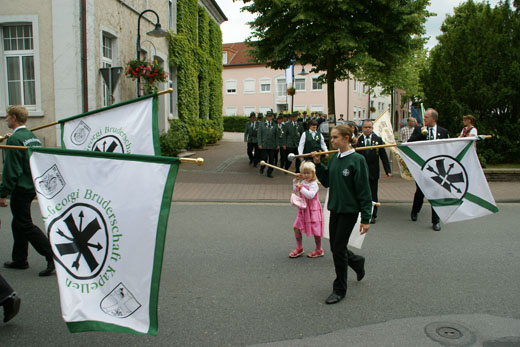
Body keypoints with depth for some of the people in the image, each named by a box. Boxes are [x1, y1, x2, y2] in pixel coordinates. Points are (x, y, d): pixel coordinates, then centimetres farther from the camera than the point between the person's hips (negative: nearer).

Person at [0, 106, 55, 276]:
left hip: (21, 188, -9)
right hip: (33, 186, 9)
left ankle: (53, 256, -9)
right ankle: (20, 260, 26)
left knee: (25, 225, -4)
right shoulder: (32, 136, 10)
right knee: (18, 223, 18)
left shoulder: (15, 139, -16)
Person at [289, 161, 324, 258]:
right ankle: (299, 248, 21)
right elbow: (295, 190, 20)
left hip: (312, 210, -8)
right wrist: (296, 180, 7)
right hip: (303, 209, 8)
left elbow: (310, 195, -31)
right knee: (296, 227, 6)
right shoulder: (302, 182, 6)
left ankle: (319, 250, 20)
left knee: (315, 230, 1)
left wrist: (301, 187, -30)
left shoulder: (313, 184, -17)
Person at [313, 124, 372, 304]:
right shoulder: (334, 158, 4)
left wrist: (366, 219, -15)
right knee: (335, 247, 14)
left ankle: (340, 289, 16)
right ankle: (357, 262, 45)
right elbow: (327, 182, 11)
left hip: (349, 210, -7)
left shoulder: (357, 160, -15)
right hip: (335, 208, 7)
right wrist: (318, 164, -1)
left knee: (338, 248, -1)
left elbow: (364, 190, -15)